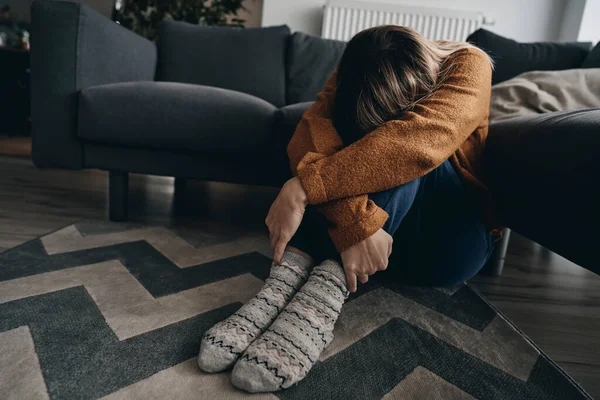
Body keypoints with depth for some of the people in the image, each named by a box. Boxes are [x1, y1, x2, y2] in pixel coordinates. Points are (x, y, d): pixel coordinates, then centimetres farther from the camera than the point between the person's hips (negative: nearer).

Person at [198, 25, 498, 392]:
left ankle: (328, 286, -36)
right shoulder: (353, 80, -9)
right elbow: (310, 144, -28)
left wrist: (302, 190, -40)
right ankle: (286, 281, -34)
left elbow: (417, 143, -37)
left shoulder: (468, 66, -16)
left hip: (451, 240, -2)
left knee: (401, 155, -29)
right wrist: (355, 221, -44)